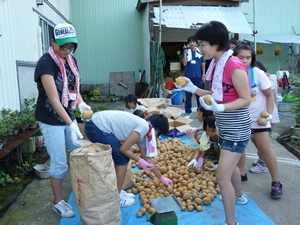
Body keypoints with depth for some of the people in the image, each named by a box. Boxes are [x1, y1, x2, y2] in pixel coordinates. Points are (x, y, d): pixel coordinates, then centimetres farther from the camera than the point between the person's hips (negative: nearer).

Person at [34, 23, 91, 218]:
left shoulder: (71, 60, 2)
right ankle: (58, 202, 24)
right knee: (59, 163, 3)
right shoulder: (46, 63, -21)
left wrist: (81, 104, -9)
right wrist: (71, 125, -32)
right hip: (51, 121, -7)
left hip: (68, 116, 7)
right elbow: (54, 99, -26)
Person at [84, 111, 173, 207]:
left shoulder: (142, 134, 19)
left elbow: (147, 158, 26)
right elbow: (123, 149, -10)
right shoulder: (144, 127, -8)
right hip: (98, 127, -10)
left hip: (96, 126, 10)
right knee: (122, 159, 1)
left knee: (119, 158, 17)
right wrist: (140, 161, 4)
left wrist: (162, 178, 34)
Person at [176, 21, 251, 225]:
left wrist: (219, 108, -34)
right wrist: (192, 88, 2)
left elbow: (246, 99, -21)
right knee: (230, 165, 28)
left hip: (236, 130, -9)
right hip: (226, 128, 9)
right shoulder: (217, 64, 3)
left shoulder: (234, 66, -24)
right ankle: (239, 196, 54)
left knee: (222, 176, -6)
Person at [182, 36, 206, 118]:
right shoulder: (186, 52, 0)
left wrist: (203, 75, 2)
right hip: (188, 76, 0)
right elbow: (184, 63, -9)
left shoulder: (200, 52, 0)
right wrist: (185, 52, -14)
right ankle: (188, 112, 15)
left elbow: (203, 64, 5)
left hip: (198, 76, 0)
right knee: (188, 95, 6)